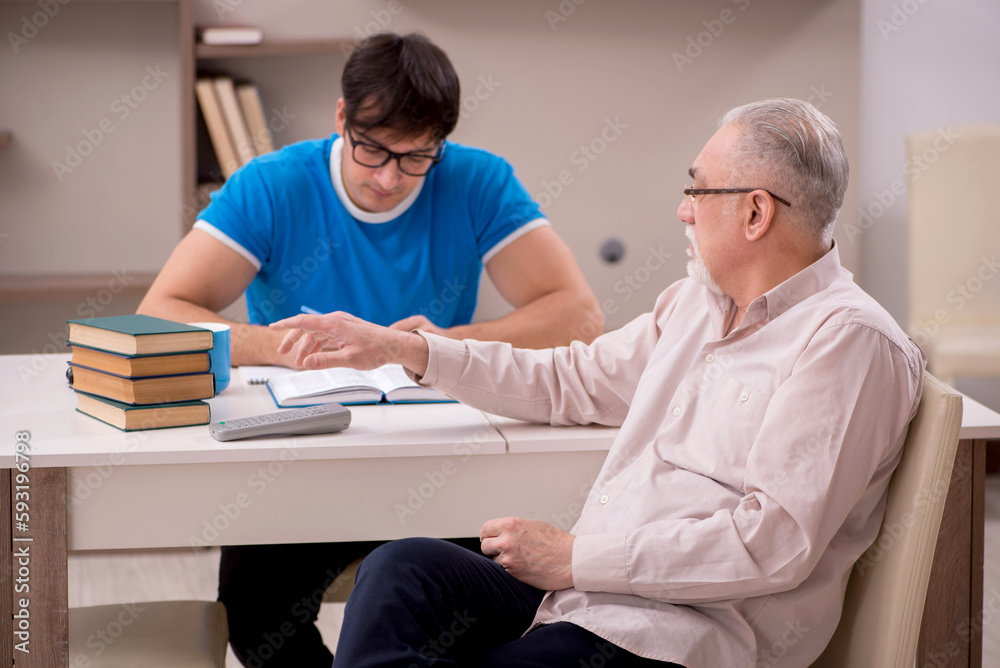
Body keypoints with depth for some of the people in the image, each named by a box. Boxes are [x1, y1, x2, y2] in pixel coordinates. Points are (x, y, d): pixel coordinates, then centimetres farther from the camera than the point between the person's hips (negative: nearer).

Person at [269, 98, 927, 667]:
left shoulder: (849, 340, -11)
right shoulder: (695, 301, 18)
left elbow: (777, 544, -19)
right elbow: (572, 379, 29)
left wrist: (576, 556, -16)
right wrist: (401, 348, 23)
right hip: (583, 589, 8)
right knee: (403, 569, -17)